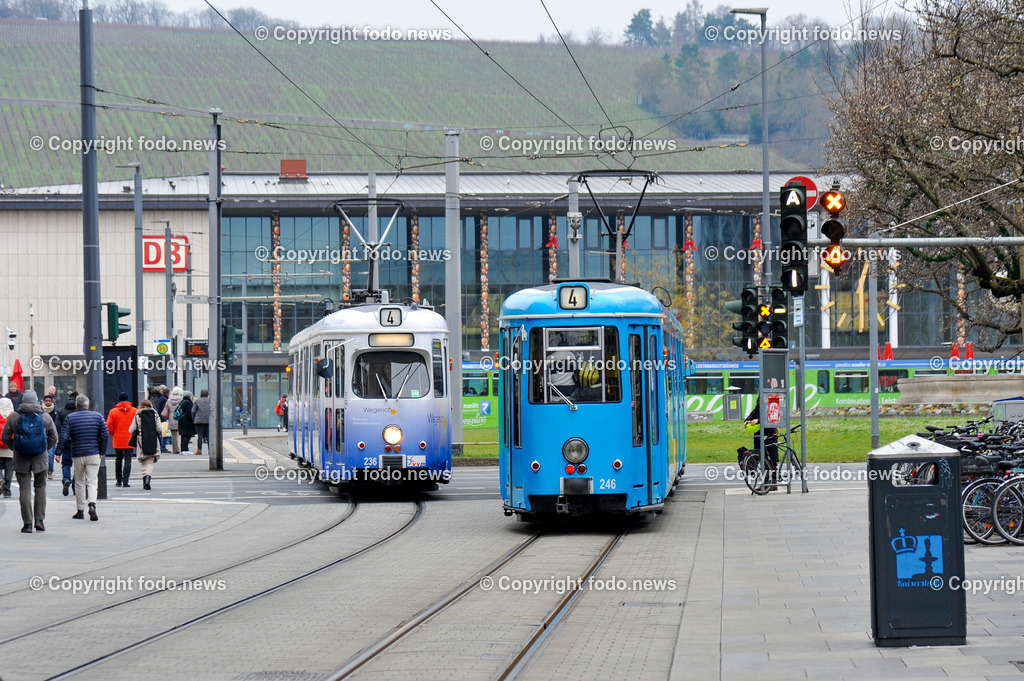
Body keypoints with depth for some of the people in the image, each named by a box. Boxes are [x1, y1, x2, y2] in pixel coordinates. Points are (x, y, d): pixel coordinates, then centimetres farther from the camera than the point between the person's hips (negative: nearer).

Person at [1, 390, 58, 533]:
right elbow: (53, 438, 6)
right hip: (40, 458, 1)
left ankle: (27, 523, 0)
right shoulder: (45, 417, 0)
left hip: (21, 458, -1)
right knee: (40, 487, 14)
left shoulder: (14, 417, -3)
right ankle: (39, 519, 7)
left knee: (25, 489, 2)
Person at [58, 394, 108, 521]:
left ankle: (80, 510, 14)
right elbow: (105, 435, -1)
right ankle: (92, 504, -24)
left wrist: (68, 451, 8)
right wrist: (101, 451, 9)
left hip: (77, 455, 0)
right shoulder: (97, 416, 2)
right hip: (93, 454, 0)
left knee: (79, 483, 11)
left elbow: (64, 438, -7)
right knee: (92, 481, 0)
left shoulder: (70, 418, -1)